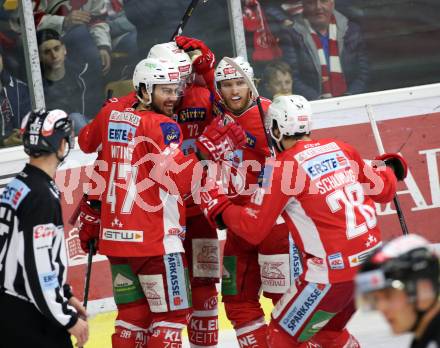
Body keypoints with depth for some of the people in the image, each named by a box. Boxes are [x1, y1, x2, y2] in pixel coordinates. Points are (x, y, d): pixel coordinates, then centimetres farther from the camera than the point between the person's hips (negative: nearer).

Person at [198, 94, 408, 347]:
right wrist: (391, 168, 39)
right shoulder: (341, 149, 7)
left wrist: (219, 207, 9)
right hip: (371, 260, 7)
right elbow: (383, 191, 17)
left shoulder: (282, 167, -9)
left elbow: (253, 230, -7)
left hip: (334, 270, -7)